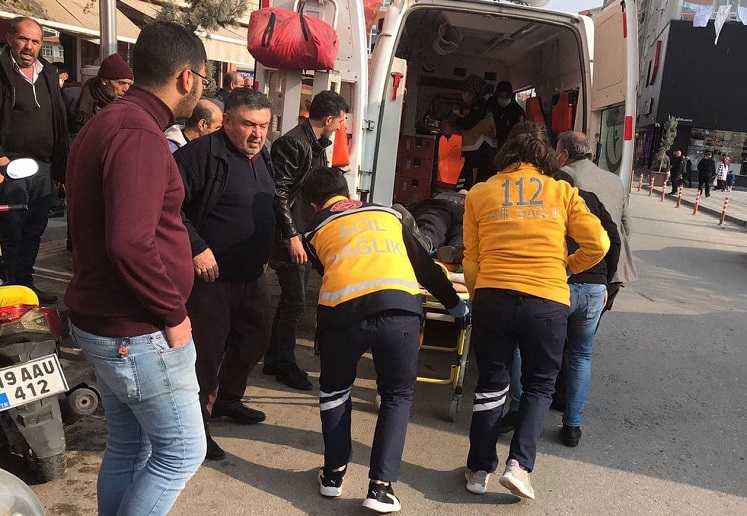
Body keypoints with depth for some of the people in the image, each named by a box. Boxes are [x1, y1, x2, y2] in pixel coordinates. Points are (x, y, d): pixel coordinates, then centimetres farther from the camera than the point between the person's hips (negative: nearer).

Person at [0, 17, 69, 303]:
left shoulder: (48, 74, 14)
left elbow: (59, 122, 17)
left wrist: (62, 164, 13)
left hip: (43, 166, 6)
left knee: (35, 230, 13)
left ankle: (25, 283, 26)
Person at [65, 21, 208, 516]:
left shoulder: (107, 124, 13)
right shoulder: (138, 135, -21)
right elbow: (130, 245, -30)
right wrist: (173, 314, -16)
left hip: (106, 321, 10)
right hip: (138, 332, -10)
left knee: (128, 447, 19)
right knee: (183, 450, 4)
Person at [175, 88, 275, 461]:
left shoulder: (262, 158, 11)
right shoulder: (202, 153, -18)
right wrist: (196, 248, -26)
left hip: (251, 275, 9)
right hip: (210, 274, -9)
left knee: (255, 339, 20)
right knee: (207, 351, -1)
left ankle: (226, 400, 42)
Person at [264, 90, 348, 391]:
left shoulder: (317, 146, 14)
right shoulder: (292, 143, -16)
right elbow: (279, 193, -20)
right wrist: (292, 235, -21)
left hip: (307, 233, 10)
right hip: (291, 237, -10)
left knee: (292, 300, 15)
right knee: (294, 302, -3)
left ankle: (274, 360, 27)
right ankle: (285, 364, 13)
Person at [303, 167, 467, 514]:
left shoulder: (316, 231, 26)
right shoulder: (386, 213, 30)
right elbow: (423, 264, 33)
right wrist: (453, 303, 44)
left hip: (342, 311, 0)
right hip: (399, 309, 0)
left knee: (334, 391, 27)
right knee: (397, 396, 20)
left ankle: (334, 474, 32)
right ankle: (381, 486, 15)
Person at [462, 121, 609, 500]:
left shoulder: (480, 193, 9)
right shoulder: (562, 192, 8)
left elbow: (471, 259, 10)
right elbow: (598, 244, 3)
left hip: (492, 297, 1)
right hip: (548, 301, -1)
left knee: (491, 384, 16)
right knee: (539, 386, 18)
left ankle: (479, 470, 22)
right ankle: (519, 464, 6)